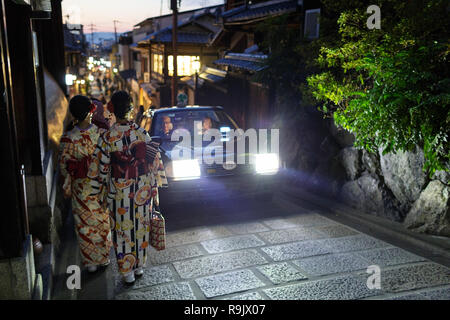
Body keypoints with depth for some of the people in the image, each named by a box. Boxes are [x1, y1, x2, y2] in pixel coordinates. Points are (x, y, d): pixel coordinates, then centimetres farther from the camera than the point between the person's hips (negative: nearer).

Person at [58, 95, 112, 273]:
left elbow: (64, 165, -6)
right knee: (103, 221, 17)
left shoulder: (68, 139, -14)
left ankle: (91, 262, 23)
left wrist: (66, 188, 6)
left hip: (82, 187, -1)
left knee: (85, 225, 13)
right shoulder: (102, 134, -14)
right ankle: (104, 257, 31)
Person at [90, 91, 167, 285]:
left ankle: (127, 272, 23)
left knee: (123, 231, 12)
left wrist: (102, 190, 8)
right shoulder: (142, 134, -9)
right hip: (142, 189, 2)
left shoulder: (106, 138, -14)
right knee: (141, 227, 18)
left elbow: (102, 169, -7)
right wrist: (154, 189, 7)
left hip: (119, 191, -2)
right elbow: (155, 162, -4)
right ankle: (139, 266, 33)